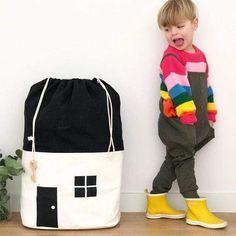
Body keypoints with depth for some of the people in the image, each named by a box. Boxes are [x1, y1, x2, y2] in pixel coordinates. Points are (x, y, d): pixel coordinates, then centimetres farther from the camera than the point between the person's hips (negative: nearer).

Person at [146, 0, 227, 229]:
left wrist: (210, 114, 19)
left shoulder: (200, 56, 13)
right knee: (184, 159, -4)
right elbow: (178, 89, -24)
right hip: (176, 121, -8)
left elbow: (205, 87, 19)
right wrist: (187, 115, -30)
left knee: (176, 159, 13)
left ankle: (157, 203, 24)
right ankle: (196, 209, 0)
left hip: (196, 121, 8)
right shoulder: (171, 58, -13)